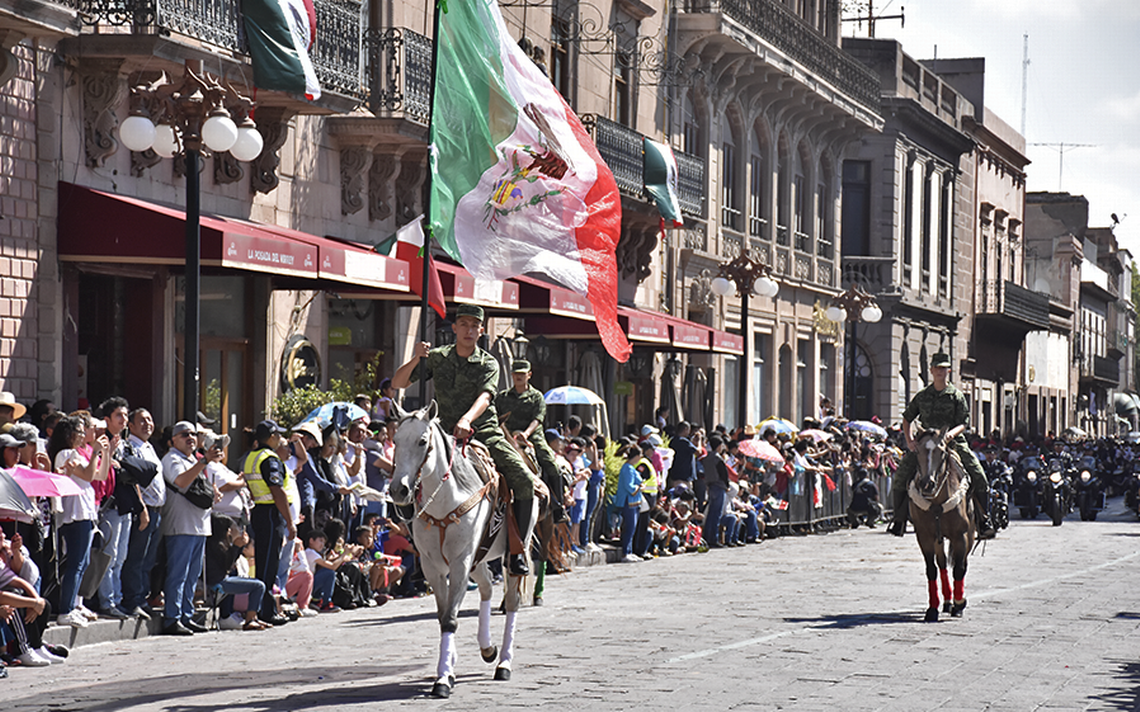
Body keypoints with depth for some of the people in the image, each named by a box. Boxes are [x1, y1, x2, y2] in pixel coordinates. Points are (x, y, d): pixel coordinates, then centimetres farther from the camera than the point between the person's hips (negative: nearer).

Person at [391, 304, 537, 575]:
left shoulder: (488, 364, 1)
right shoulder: (437, 357, 7)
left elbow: (485, 396, -18)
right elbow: (398, 383, 6)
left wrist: (467, 419, -39)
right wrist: (416, 359, -14)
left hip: (486, 433, -2)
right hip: (448, 434, 2)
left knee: (525, 482, -21)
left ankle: (517, 552, -13)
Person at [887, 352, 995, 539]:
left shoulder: (957, 396, 2)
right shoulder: (921, 396, 9)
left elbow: (963, 424, -2)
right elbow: (907, 418, 20)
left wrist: (951, 433, -23)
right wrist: (909, 439, 5)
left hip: (953, 442, -2)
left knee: (978, 477, -16)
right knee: (901, 475, -13)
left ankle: (983, 520, -6)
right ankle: (899, 519, 0)